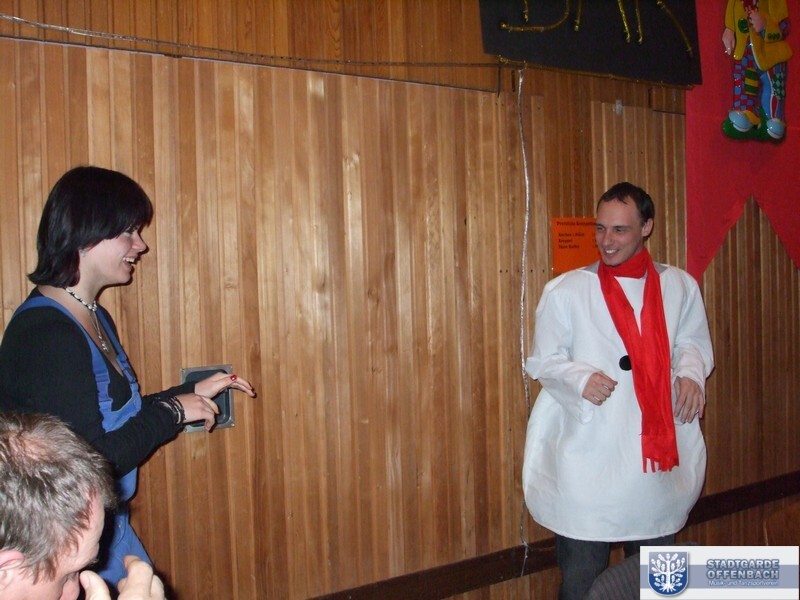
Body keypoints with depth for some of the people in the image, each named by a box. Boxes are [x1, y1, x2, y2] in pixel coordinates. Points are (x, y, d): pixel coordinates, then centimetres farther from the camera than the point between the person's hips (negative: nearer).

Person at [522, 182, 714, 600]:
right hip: (588, 455, -3)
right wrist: (581, 378, -19)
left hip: (658, 448, 3)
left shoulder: (679, 286, 4)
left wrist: (691, 373, -7)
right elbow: (542, 361, 0)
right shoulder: (565, 291, -4)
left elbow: (693, 341, 15)